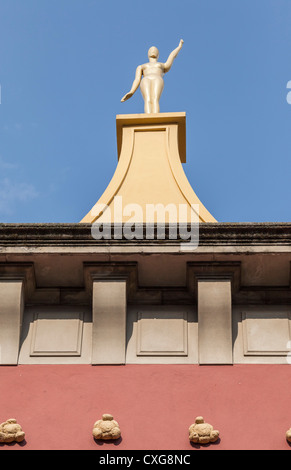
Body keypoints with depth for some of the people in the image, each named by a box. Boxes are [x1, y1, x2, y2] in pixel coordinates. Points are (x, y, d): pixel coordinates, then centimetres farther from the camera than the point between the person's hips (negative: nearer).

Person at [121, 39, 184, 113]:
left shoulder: (163, 66, 42)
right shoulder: (141, 67, 40)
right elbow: (137, 79, 23)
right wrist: (131, 92, 3)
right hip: (145, 80, 1)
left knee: (155, 100, -36)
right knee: (148, 101, -34)